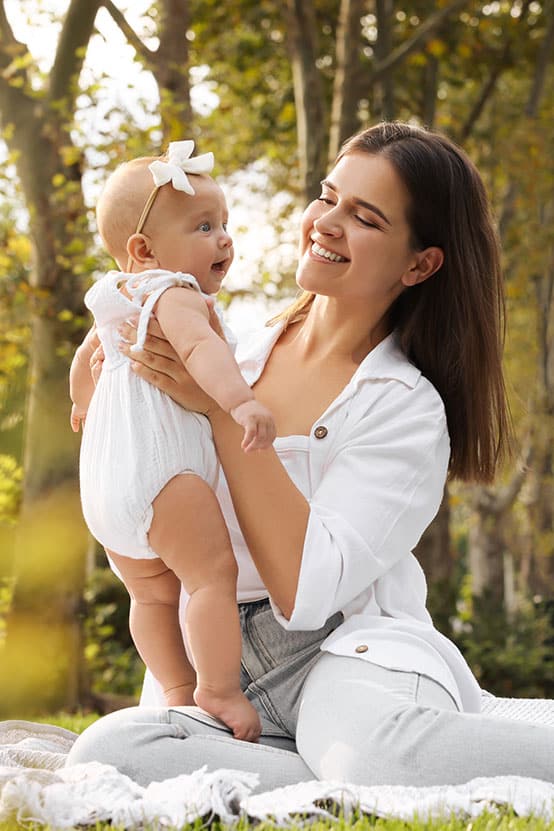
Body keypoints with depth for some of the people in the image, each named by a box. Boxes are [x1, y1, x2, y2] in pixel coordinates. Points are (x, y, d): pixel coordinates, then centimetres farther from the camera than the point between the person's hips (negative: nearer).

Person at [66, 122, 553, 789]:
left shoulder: (407, 408, -5)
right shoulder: (243, 350, 10)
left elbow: (305, 589, -17)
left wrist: (222, 407, -17)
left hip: (350, 652, -6)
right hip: (228, 672, 6)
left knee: (380, 749, -43)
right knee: (103, 750, -30)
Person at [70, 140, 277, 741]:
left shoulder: (116, 299, 21)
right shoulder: (174, 293, -10)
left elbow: (86, 355, 39)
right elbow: (198, 347, -32)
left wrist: (82, 403, 58)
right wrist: (241, 400, -46)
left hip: (102, 482, 10)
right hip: (159, 467, -10)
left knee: (152, 593, 18)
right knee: (213, 573, -9)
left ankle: (178, 691, 26)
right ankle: (219, 691, -8)